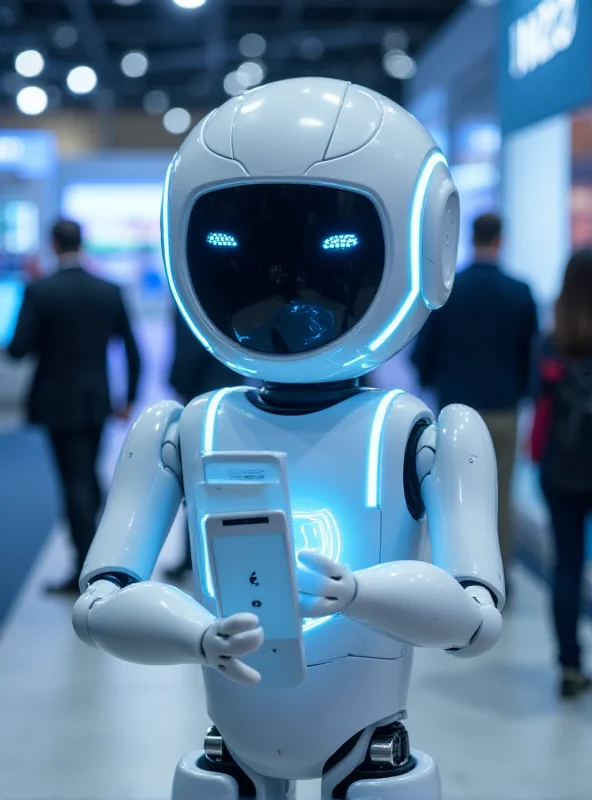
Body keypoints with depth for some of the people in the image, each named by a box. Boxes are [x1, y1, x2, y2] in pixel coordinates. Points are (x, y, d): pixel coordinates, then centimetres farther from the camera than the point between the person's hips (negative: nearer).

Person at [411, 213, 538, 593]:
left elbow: (423, 351, -2)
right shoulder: (520, 293, -7)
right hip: (502, 411, 0)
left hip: (455, 409, 0)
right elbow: (532, 354, 0)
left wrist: (431, 381, 19)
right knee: (500, 497, 11)